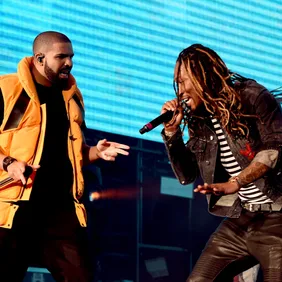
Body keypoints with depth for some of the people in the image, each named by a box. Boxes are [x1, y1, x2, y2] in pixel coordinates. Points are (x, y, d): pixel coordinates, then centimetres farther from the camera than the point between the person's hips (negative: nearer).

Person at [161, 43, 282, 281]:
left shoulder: (251, 96, -8)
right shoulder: (199, 121, 11)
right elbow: (186, 176, 15)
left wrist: (234, 183, -26)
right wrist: (171, 131, 3)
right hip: (239, 220, 7)